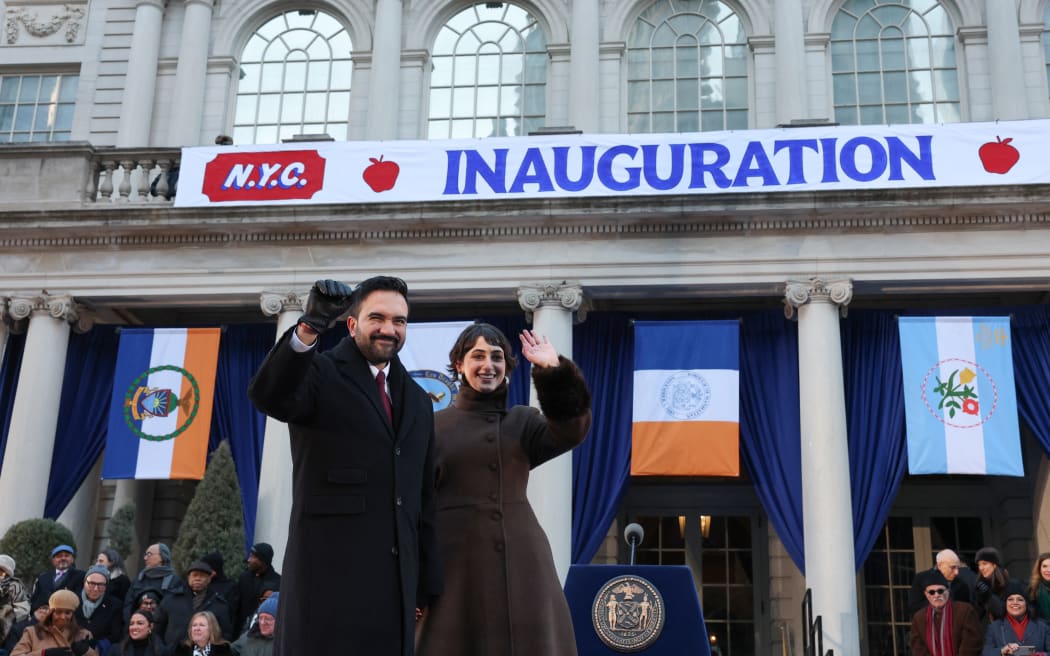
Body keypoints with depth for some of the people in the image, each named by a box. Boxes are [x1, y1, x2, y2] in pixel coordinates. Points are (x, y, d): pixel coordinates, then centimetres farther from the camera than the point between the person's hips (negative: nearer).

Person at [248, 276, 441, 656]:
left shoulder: (418, 402, 18)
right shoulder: (321, 373, 1)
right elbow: (268, 396, -22)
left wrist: (426, 583, 15)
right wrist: (309, 327, -36)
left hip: (395, 577, 6)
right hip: (329, 570, -5)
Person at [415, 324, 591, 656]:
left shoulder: (523, 421, 11)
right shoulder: (435, 425, 6)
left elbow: (571, 429, -8)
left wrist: (554, 369, -15)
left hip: (519, 561, 2)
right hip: (457, 562, -2)